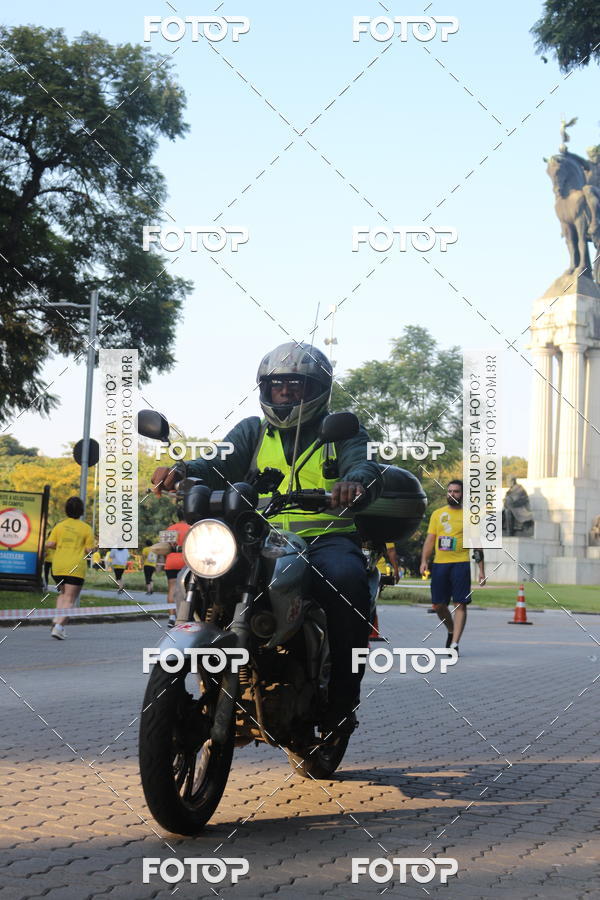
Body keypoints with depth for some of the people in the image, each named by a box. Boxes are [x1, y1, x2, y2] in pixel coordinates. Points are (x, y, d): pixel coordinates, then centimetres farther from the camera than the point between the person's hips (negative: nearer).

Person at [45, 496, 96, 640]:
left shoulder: (59, 526, 5)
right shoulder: (86, 528, -4)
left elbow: (49, 544, -1)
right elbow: (89, 550, -6)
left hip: (58, 566, 4)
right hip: (75, 568, -4)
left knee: (62, 593, 24)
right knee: (70, 599, -1)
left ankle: (57, 618, 3)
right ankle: (59, 625, -17)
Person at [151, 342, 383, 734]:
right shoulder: (253, 431, 21)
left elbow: (365, 463, -6)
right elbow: (220, 465, 3)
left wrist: (356, 480, -33)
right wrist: (181, 471, -21)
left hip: (327, 538, -3)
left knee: (345, 579, -36)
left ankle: (342, 694, -24)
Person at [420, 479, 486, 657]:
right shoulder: (437, 514, 12)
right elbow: (430, 540, 12)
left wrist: (481, 570, 2)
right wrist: (424, 561, -2)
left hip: (460, 564, -3)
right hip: (439, 564, 3)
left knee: (460, 604, -9)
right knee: (438, 605, 6)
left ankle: (454, 644, -10)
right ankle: (451, 631, 32)